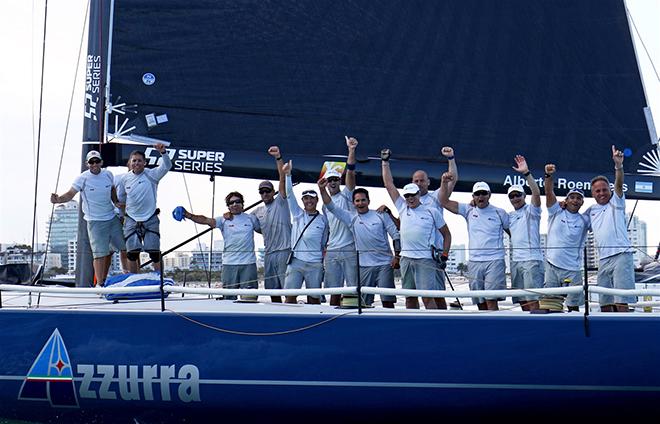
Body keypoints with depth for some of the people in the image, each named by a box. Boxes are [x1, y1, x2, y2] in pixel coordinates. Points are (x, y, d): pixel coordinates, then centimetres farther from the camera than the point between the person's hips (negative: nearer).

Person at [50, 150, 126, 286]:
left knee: (125, 247, 12)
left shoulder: (108, 174, 1)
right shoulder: (82, 178, -11)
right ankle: (99, 284, -5)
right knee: (100, 253, -12)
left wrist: (117, 203, 11)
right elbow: (70, 194, -12)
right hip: (95, 221, -6)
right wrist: (58, 199, -30)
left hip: (113, 218, 6)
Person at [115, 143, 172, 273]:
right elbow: (120, 198, 19)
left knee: (155, 253, -1)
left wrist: (163, 152, -38)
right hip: (131, 220, 3)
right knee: (132, 253, 7)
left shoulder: (152, 175, -6)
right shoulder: (124, 178, 3)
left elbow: (166, 166, -23)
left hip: (151, 220, -3)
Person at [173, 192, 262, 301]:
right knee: (229, 297, 4)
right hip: (229, 263, 0)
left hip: (248, 263, 0)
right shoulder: (224, 220, 6)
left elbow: (263, 230, 26)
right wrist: (189, 215, -23)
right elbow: (206, 220, -9)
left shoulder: (251, 218, 11)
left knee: (250, 297, -3)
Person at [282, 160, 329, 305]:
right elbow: (289, 195, 0)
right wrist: (287, 174, -10)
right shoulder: (298, 214, 10)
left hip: (315, 264, 0)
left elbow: (324, 244, 14)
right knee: (290, 296, -6)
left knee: (314, 298, 4)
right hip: (296, 261, 0)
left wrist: (325, 262, 8)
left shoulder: (323, 220, 10)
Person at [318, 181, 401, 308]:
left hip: (385, 263, -2)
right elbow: (331, 207, 2)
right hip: (365, 265, 2)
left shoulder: (381, 215, 5)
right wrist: (322, 189, -11)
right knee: (364, 301, 4)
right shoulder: (351, 217, 8)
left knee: (387, 300, -5)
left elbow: (395, 235, 5)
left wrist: (397, 256, -3)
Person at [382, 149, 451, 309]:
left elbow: (446, 234, 10)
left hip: (426, 259, -4)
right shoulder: (402, 208, 13)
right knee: (410, 297, 7)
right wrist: (385, 161, 16)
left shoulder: (432, 212, 5)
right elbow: (389, 184, 15)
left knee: (428, 297, -11)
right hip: (406, 259, 4)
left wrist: (444, 255, -1)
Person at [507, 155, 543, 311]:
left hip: (531, 259, -7)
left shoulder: (531, 210, 1)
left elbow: (536, 193, -16)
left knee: (533, 300, -12)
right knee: (522, 301, 6)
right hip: (515, 261, 7)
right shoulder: (510, 216, 21)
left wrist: (526, 173, -25)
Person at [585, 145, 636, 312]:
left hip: (621, 255, -6)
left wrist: (618, 165, -28)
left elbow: (619, 184, -10)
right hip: (603, 260, 6)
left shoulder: (616, 202, 7)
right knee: (605, 304, 6)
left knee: (621, 302, -14)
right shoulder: (591, 210, 20)